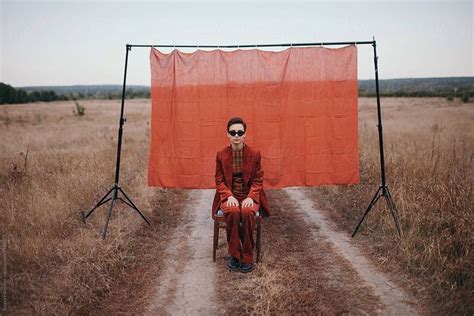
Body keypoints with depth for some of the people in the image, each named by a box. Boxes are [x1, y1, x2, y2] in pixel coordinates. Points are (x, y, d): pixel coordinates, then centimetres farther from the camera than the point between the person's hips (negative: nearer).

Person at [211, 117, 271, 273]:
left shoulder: (254, 154, -3)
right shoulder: (221, 154, -1)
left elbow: (258, 180, 0)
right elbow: (219, 181, 1)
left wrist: (250, 197, -18)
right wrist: (229, 196, -17)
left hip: (248, 195, 0)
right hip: (229, 196, 0)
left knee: (248, 212, -33)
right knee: (233, 212, -33)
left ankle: (247, 256, -16)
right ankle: (234, 254, -15)